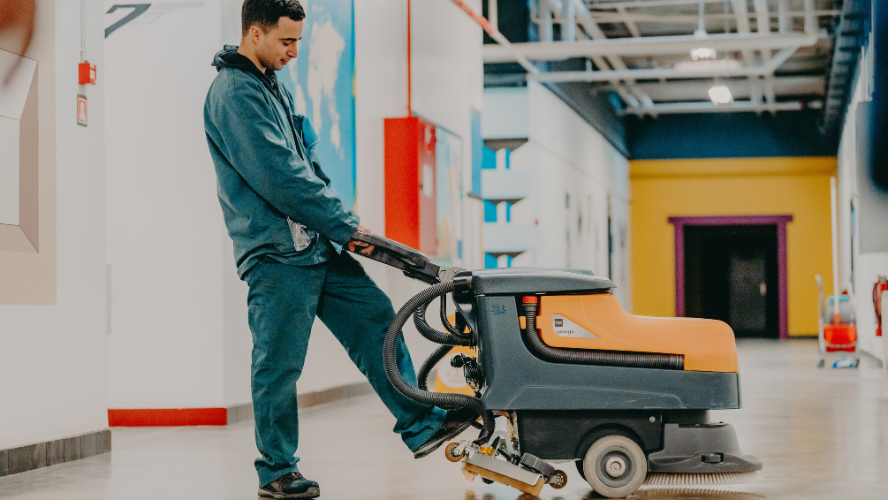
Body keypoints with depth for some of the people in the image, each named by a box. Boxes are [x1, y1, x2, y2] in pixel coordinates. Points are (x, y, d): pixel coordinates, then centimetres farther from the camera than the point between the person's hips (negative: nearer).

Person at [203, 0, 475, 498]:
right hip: (276, 254, -9)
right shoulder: (234, 93, -15)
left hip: (316, 245, 9)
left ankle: (421, 424, 14)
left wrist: (342, 222, 6)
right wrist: (344, 223, -14)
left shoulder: (274, 86, 17)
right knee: (280, 365, -1)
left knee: (376, 318, 8)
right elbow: (279, 176, -21)